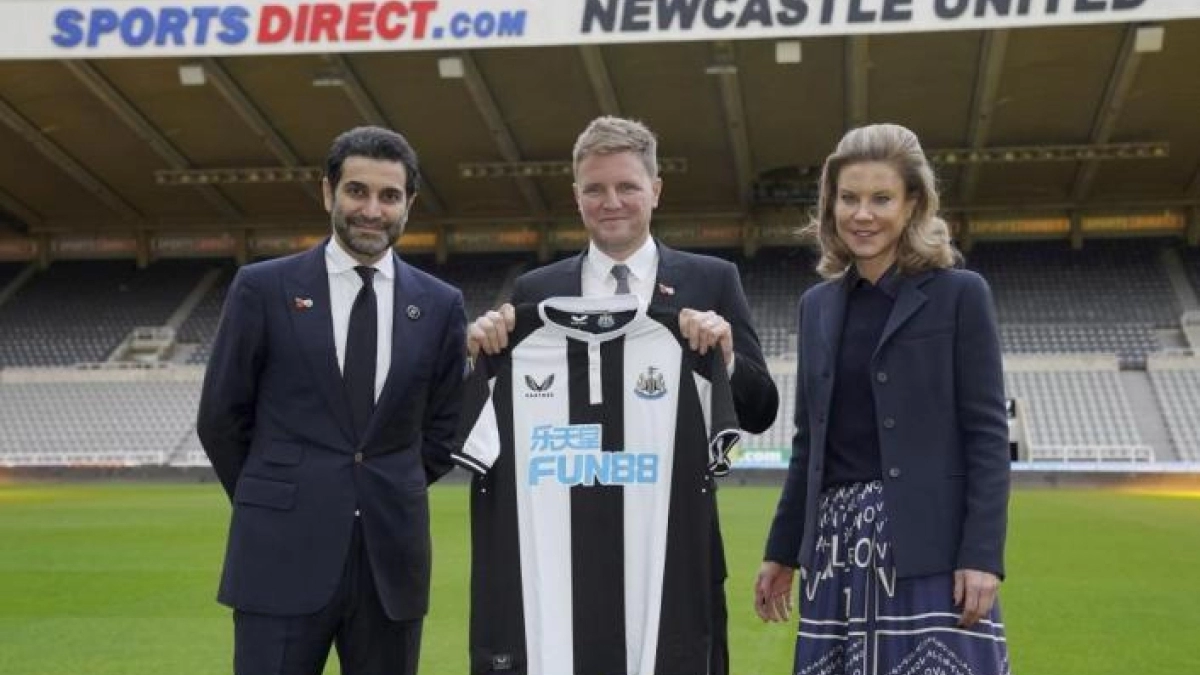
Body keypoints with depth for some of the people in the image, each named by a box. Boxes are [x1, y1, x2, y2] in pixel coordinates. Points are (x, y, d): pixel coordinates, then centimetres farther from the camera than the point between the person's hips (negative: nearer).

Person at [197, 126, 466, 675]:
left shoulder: (440, 305, 5)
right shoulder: (262, 289, -1)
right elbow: (220, 418, 5)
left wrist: (389, 500, 11)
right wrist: (273, 503, 10)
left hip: (393, 556, 3)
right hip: (284, 554, -2)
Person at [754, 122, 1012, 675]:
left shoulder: (959, 294, -1)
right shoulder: (818, 304, 13)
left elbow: (987, 433, -6)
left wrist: (983, 556, -13)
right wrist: (781, 551, 16)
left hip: (929, 545, -4)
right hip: (839, 545, 5)